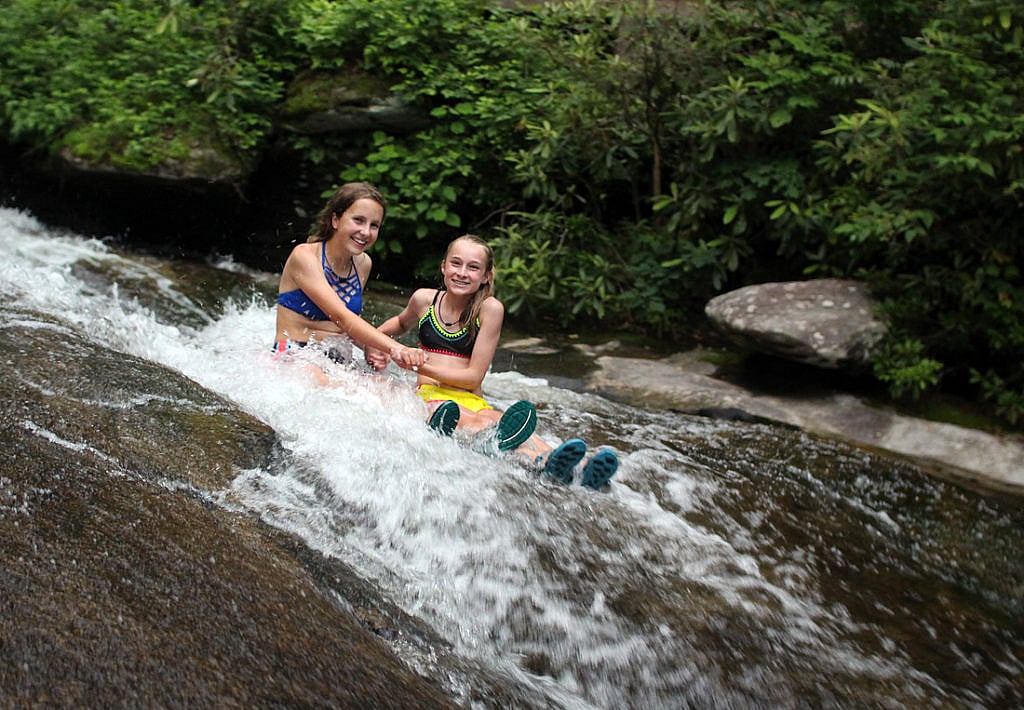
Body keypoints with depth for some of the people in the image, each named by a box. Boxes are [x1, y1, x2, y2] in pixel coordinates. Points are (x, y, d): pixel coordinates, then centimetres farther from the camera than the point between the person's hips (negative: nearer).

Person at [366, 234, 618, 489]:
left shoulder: (490, 308, 0)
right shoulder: (424, 299, 8)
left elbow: (474, 377, -2)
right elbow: (402, 323, 34)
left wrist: (421, 365, -8)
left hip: (472, 401, 1)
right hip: (429, 397, 0)